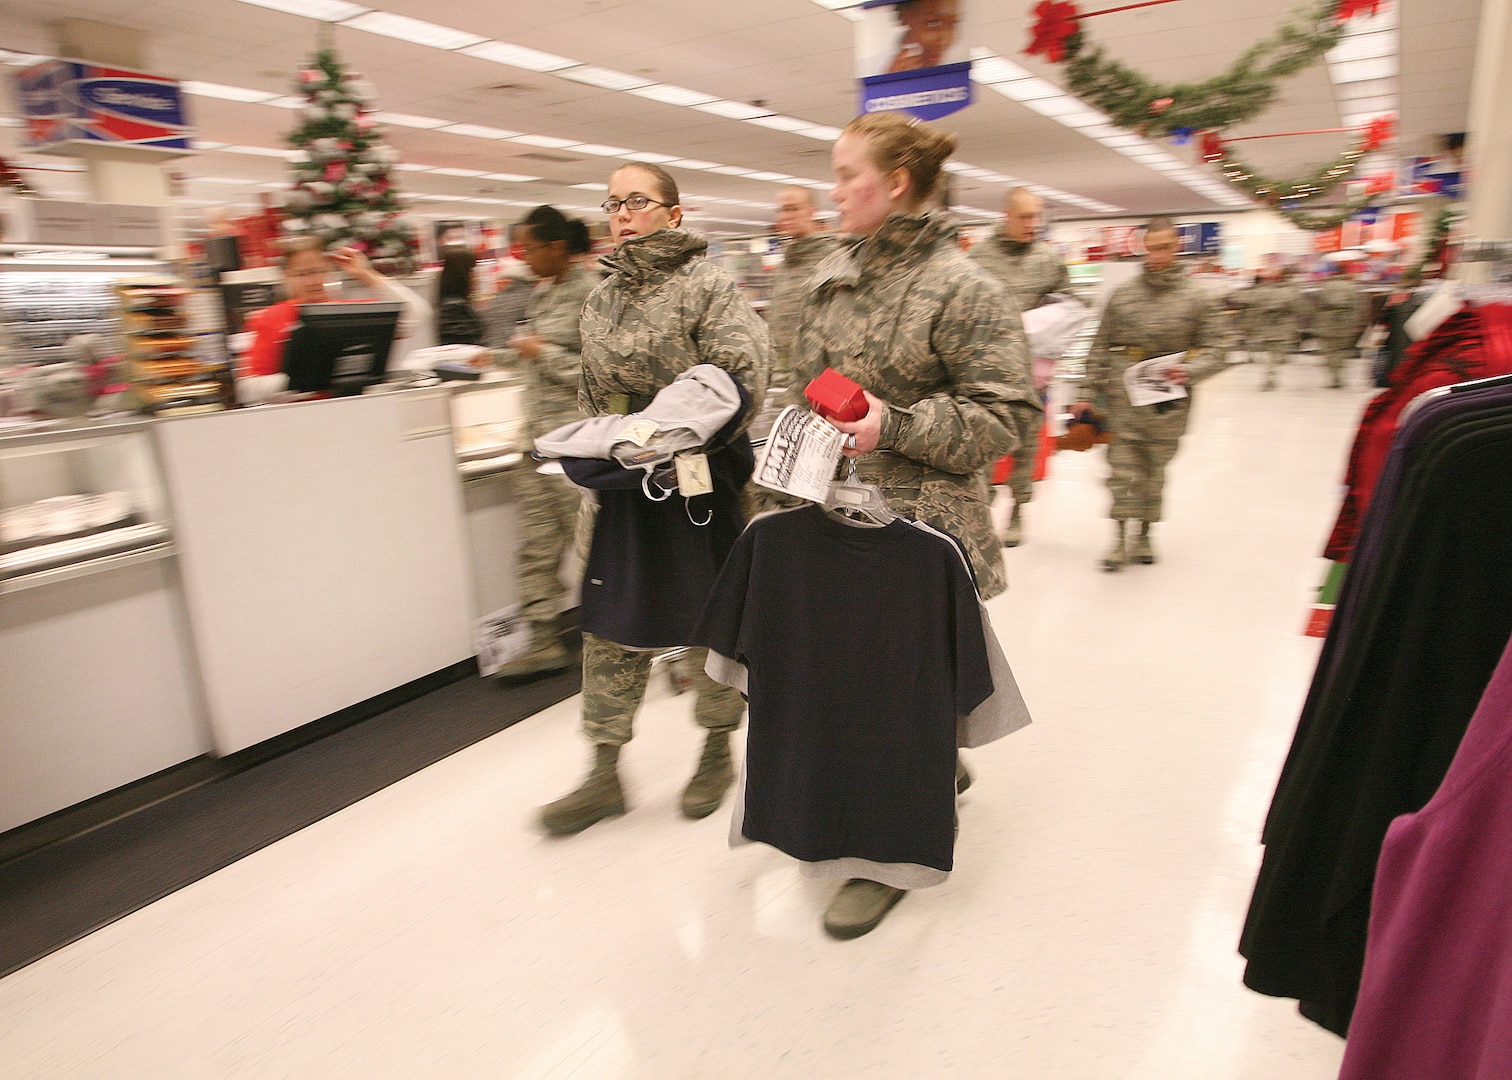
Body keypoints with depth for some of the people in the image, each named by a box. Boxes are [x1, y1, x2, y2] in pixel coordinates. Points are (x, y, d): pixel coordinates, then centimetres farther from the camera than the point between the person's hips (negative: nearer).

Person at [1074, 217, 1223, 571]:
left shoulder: (1195, 298, 4)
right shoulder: (1123, 295, 5)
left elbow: (1212, 352, 5)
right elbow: (1100, 349, 6)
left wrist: (1189, 371, -16)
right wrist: (1088, 394, 2)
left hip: (1170, 401, 1)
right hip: (1124, 398, 0)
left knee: (1154, 469, 10)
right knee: (1123, 466, -3)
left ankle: (1144, 533, 26)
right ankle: (1120, 535, 8)